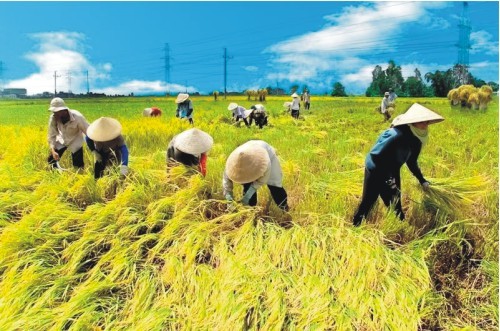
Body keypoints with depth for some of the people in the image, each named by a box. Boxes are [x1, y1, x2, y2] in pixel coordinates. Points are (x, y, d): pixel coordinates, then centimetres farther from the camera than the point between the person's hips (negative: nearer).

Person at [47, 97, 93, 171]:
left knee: (78, 165, -9)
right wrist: (53, 151, -27)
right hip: (61, 140, 3)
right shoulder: (53, 118, -24)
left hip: (75, 141, -3)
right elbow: (51, 135, -15)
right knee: (51, 160, 1)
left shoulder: (77, 117, -34)